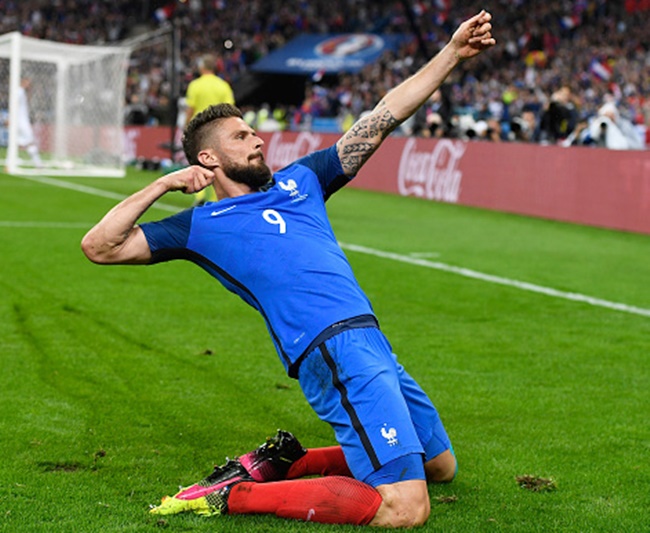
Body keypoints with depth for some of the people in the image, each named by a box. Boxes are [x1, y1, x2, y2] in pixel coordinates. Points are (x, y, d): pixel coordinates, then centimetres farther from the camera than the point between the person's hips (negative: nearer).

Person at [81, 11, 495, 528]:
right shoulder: (203, 226, 8)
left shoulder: (299, 180, 22)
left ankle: (284, 465, 19)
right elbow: (99, 246, 2)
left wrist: (453, 52, 18)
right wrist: (163, 184, 0)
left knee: (440, 466, 20)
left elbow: (383, 118, 22)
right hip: (335, 350, -8)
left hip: (373, 345, 8)